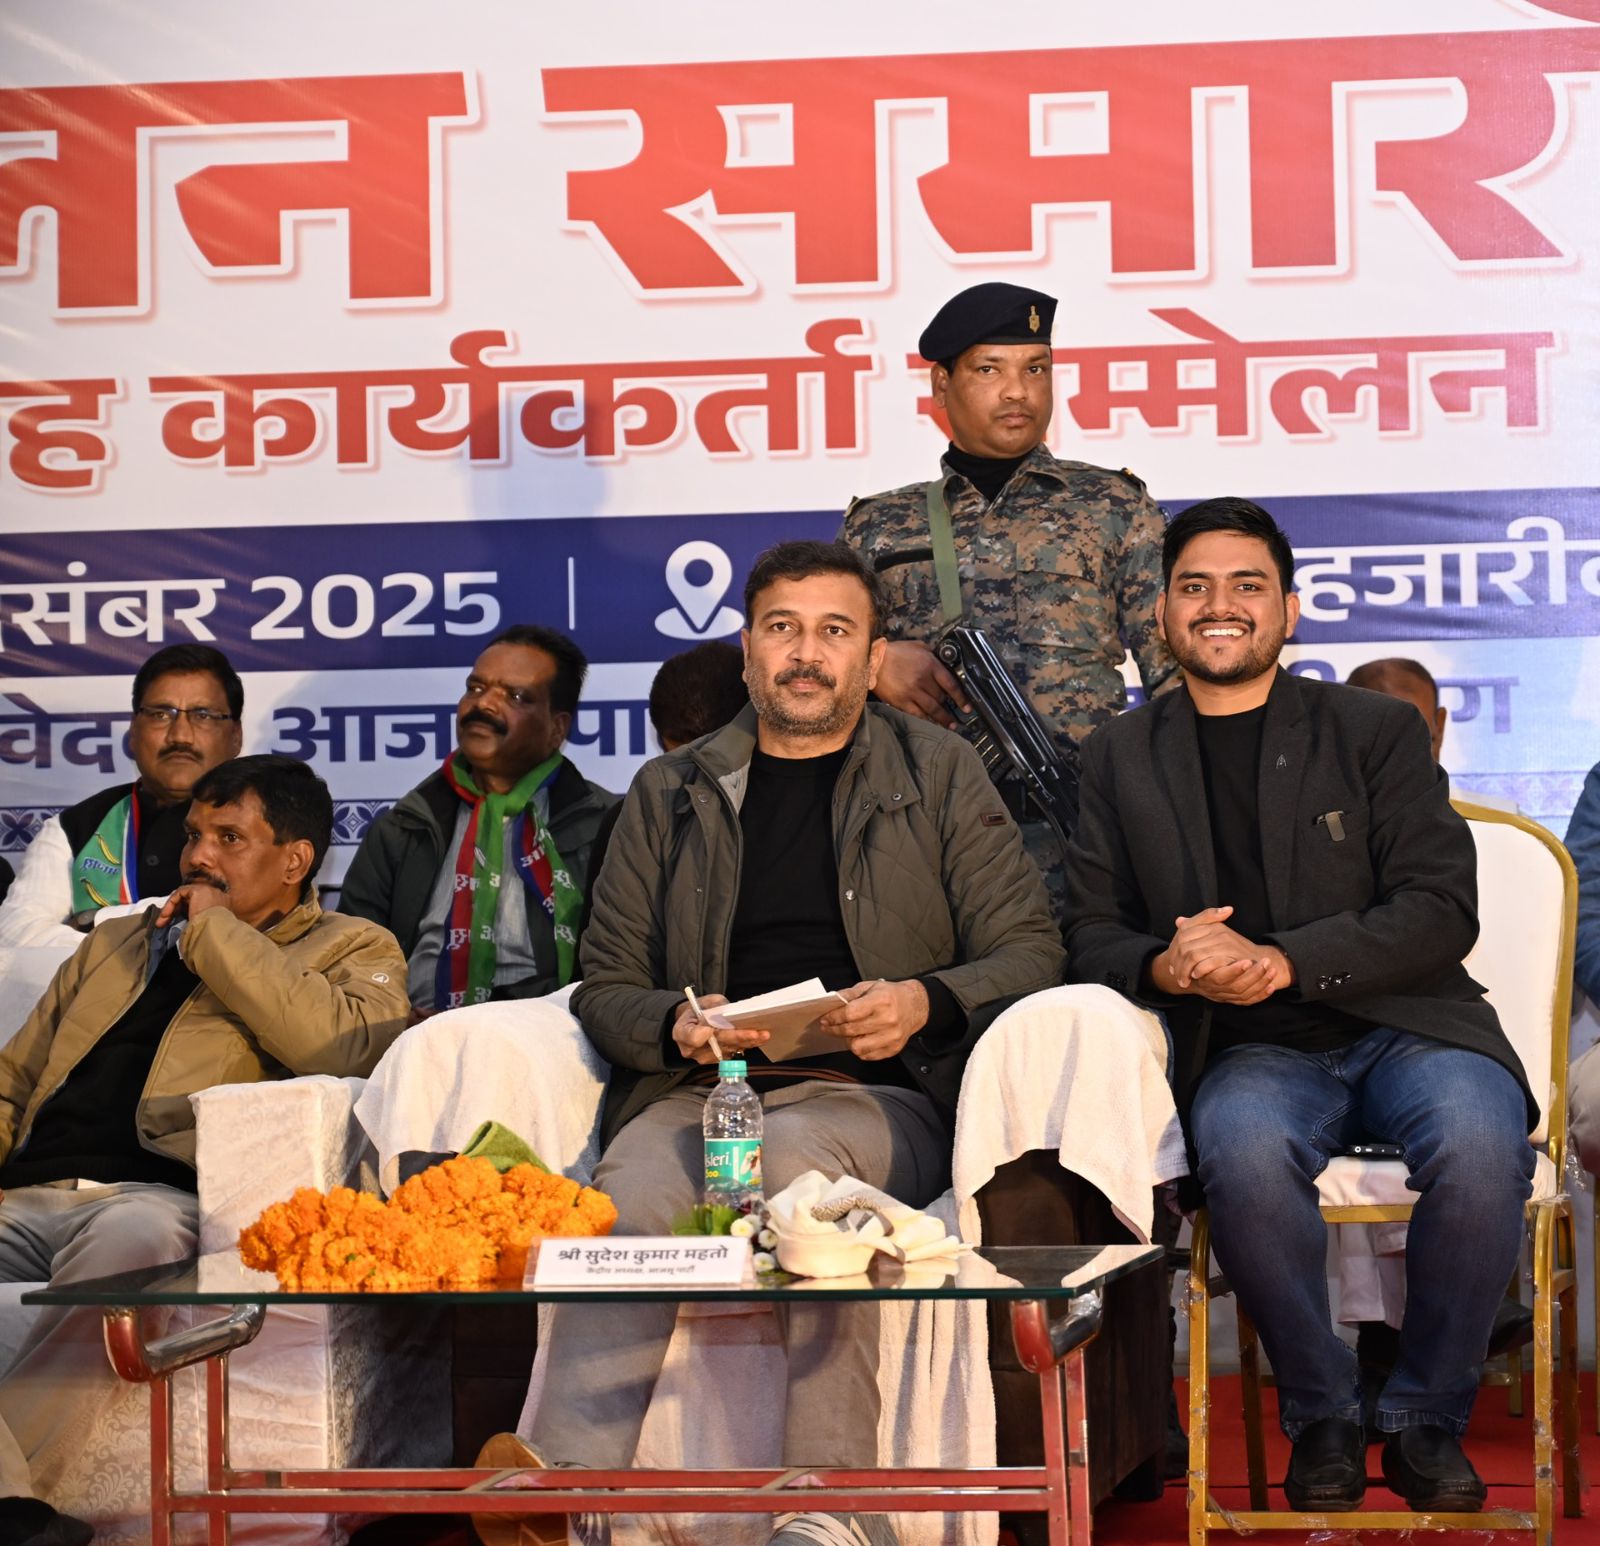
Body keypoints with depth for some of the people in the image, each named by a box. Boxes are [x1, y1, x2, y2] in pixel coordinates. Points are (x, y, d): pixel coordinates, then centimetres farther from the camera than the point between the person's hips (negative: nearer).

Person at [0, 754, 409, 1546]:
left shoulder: (352, 950, 18)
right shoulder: (115, 942, 35)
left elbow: (341, 1047, -6)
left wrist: (214, 933, 2)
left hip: (159, 1200, -4)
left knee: (130, 1236, -41)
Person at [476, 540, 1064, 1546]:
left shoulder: (938, 772, 16)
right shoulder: (671, 793, 21)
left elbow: (1030, 951, 10)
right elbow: (606, 987, 19)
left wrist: (927, 1002, -10)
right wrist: (675, 1026, -4)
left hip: (878, 1097, -2)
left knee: (796, 1153, -37)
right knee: (629, 1196, -32)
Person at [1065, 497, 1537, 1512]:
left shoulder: (1379, 731, 9)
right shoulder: (1124, 757, 16)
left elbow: (1440, 913, -2)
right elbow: (1092, 935, 11)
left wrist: (1278, 963, -16)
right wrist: (1164, 968, -13)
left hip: (1403, 1026, 0)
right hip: (1251, 1051, 1)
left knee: (1479, 1143, -33)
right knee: (1246, 1151, -35)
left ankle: (1426, 1418, -9)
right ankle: (1322, 1417, -11)